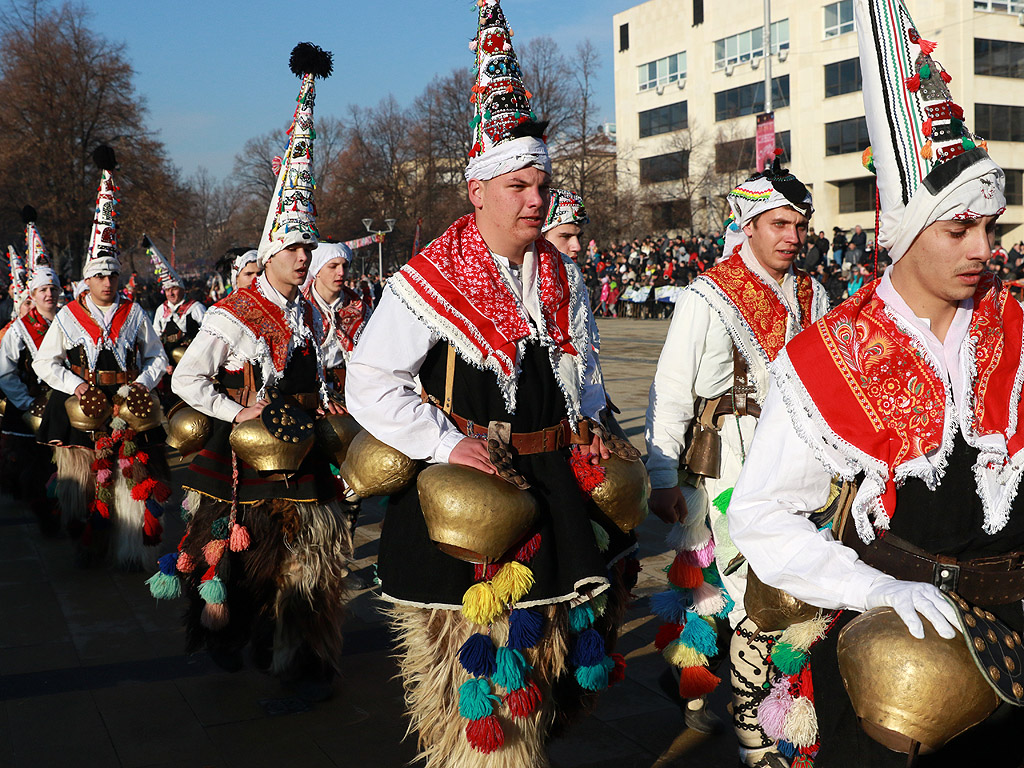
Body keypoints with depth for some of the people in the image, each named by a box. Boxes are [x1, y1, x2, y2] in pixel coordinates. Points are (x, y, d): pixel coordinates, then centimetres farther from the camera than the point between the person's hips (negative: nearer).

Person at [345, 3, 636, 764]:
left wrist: (588, 423, 6)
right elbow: (369, 383, -13)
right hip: (463, 494, -6)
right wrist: (447, 445, -20)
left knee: (548, 627, 19)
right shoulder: (427, 283, -13)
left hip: (555, 486, 6)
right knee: (473, 652, 1)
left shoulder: (562, 277, 7)